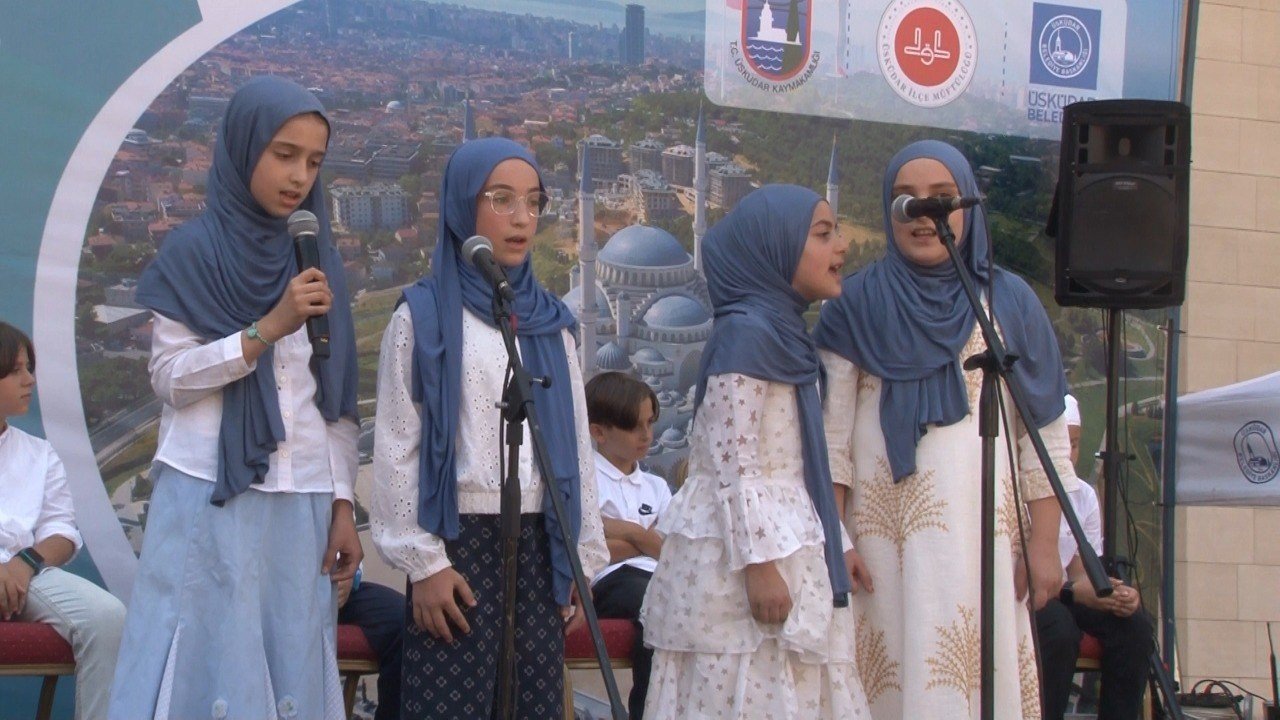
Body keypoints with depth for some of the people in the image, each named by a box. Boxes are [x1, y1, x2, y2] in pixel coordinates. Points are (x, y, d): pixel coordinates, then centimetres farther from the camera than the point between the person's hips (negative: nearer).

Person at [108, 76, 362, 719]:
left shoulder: (318, 259, 11)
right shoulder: (193, 252, -1)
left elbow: (337, 397, 10)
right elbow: (168, 377, -8)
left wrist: (342, 504, 6)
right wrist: (268, 329, -17)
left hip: (301, 503, 4)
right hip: (210, 498, -4)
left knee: (290, 668, 2)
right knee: (208, 663, -4)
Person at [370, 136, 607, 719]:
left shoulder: (550, 323, 13)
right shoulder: (424, 316, -1)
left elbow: (576, 443, 14)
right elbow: (398, 449, -5)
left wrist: (582, 559, 10)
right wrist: (422, 561, -11)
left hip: (538, 546, 4)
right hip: (458, 542, -4)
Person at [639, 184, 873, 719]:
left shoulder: (786, 333, 16)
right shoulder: (746, 333, -13)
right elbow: (732, 465, -19)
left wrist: (835, 545, 18)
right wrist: (759, 565, -22)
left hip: (783, 544, 9)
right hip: (740, 553, -9)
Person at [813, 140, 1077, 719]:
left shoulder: (1009, 302, 9)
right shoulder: (857, 304, 7)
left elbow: (1046, 438, 7)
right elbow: (831, 436, 3)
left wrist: (1044, 546, 1)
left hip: (983, 533, 1)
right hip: (884, 534, -1)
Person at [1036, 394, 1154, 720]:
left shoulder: (1083, 495, 5)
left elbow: (1080, 570, 6)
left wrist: (1116, 593, -17)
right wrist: (1073, 593, -32)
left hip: (1058, 595, 6)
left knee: (1135, 624, -16)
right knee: (1060, 628, -35)